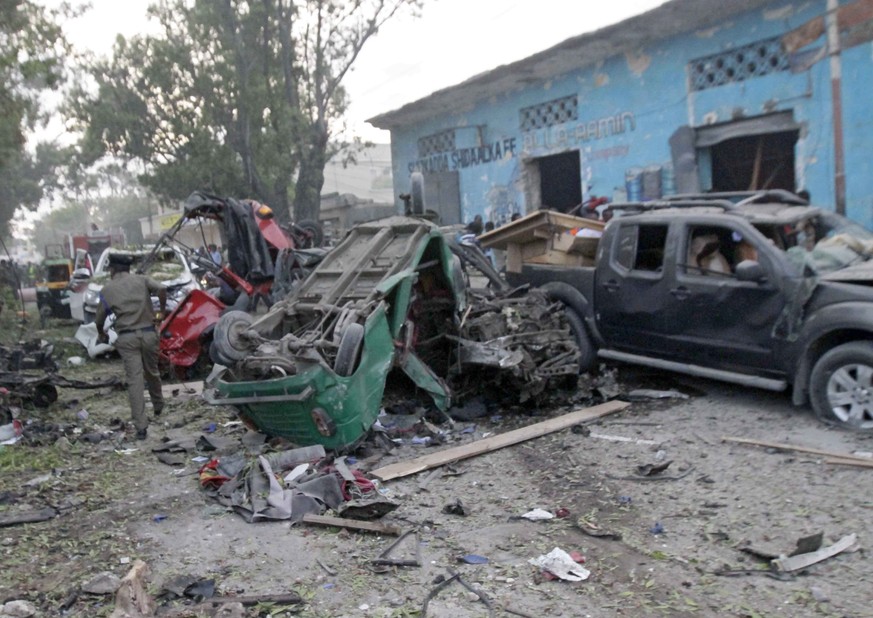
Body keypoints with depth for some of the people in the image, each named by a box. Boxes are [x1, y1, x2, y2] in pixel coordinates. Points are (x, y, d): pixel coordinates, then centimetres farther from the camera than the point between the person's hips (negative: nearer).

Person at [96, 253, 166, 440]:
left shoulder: (108, 289, 7)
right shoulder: (142, 280, 8)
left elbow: (100, 318, 12)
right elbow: (161, 289, -11)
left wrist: (101, 334, 32)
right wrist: (163, 309, 6)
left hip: (127, 337, -2)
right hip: (148, 333, 2)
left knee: (134, 380, -4)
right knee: (152, 372, 22)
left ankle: (141, 426, -9)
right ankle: (158, 406, 42)